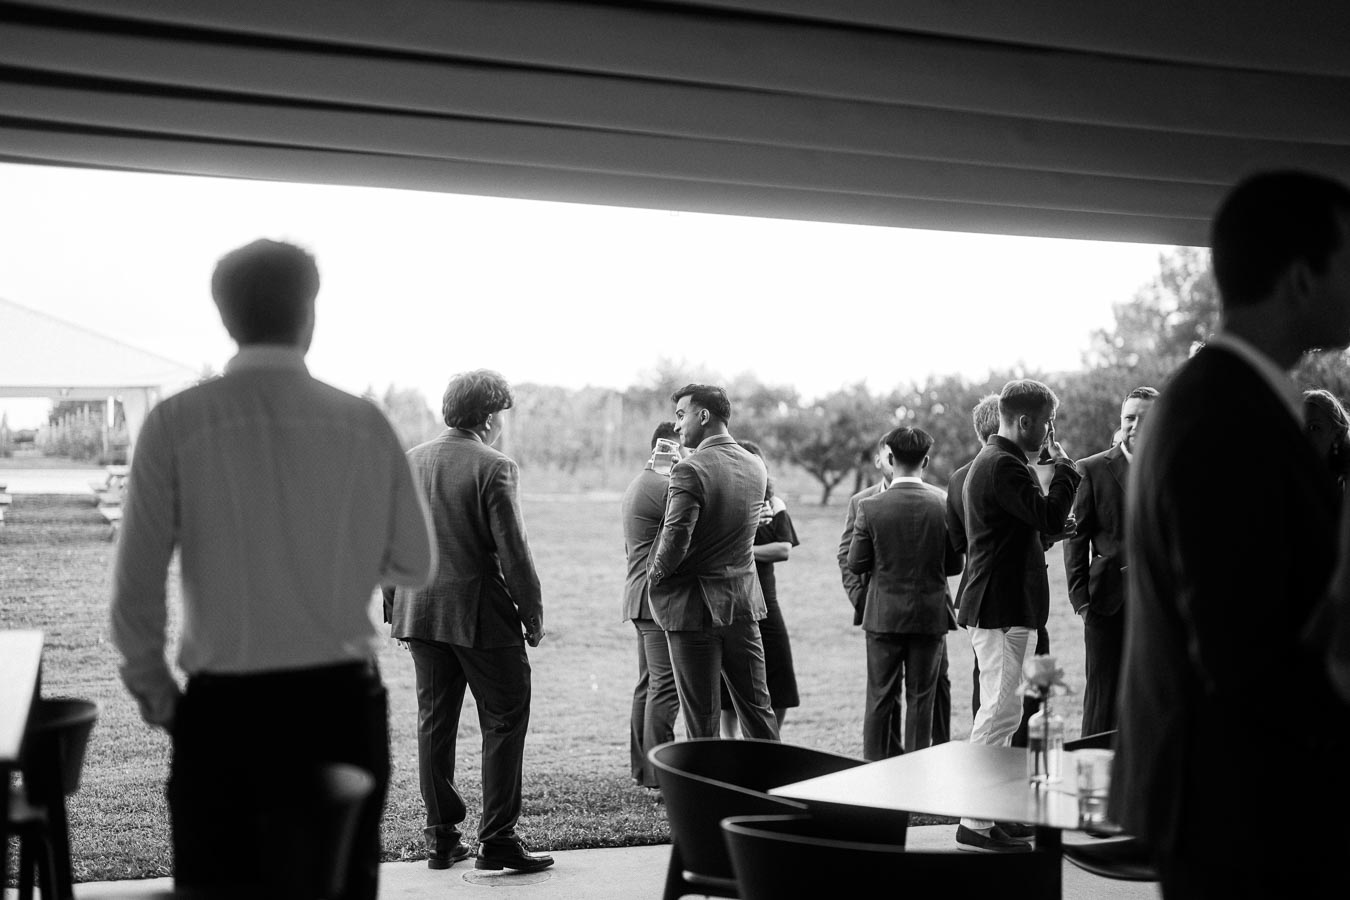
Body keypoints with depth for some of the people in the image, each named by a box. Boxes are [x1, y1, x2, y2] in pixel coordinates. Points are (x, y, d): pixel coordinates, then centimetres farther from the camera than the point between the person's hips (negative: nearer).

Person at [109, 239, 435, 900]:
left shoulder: (177, 423, -7)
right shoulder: (365, 424, -2)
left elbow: (136, 584, -6)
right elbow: (413, 565, 7)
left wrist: (151, 685, 9)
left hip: (225, 706, -1)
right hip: (342, 702, 2)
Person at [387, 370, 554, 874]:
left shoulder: (409, 462, 6)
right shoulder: (492, 467, -13)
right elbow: (512, 551, -14)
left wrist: (394, 607, 17)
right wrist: (533, 615, -5)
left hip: (420, 614, 6)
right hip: (481, 614, -6)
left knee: (434, 723, 12)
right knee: (504, 721, 4)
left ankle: (441, 838, 16)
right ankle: (497, 841, 2)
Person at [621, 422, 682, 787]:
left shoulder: (636, 486, 19)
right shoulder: (665, 487, -16)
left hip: (641, 596, 11)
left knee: (648, 683, 15)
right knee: (665, 687, -9)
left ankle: (643, 766, 20)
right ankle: (659, 775, -8)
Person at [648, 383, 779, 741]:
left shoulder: (690, 470, -17)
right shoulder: (756, 468, 5)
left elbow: (676, 539, -25)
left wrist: (657, 575, -6)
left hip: (694, 606, -6)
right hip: (743, 603, 6)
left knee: (702, 719, 2)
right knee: (757, 708, 13)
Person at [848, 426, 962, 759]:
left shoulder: (870, 506, -11)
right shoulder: (944, 503, -8)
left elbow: (856, 563, -6)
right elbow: (955, 565, -1)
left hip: (883, 615, -1)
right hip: (930, 614, 1)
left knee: (880, 698, 8)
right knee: (921, 698, 8)